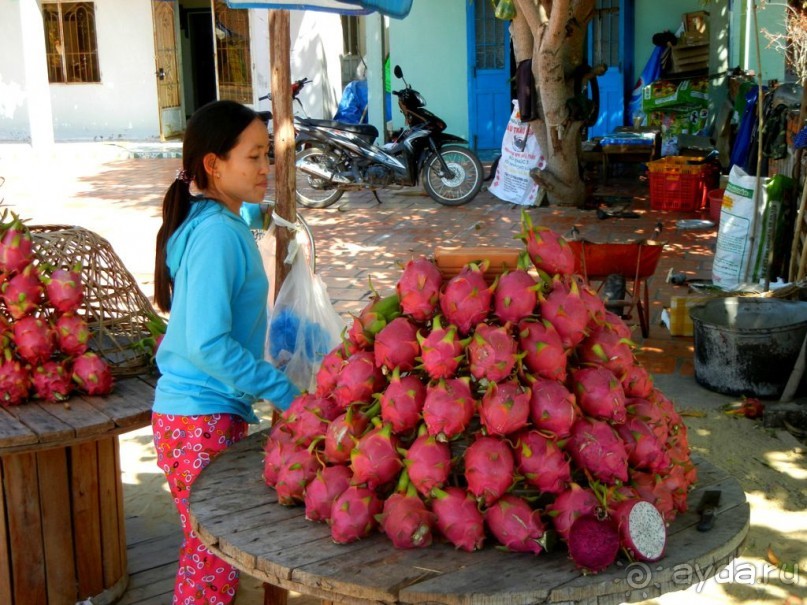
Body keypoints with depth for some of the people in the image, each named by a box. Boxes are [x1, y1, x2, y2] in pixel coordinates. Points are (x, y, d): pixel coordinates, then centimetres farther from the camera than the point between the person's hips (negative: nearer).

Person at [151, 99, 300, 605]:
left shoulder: (222, 224, 9)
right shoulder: (218, 233, -20)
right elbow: (208, 343, -25)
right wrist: (283, 391, -20)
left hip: (215, 411, 9)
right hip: (201, 419, -9)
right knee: (217, 554, 3)